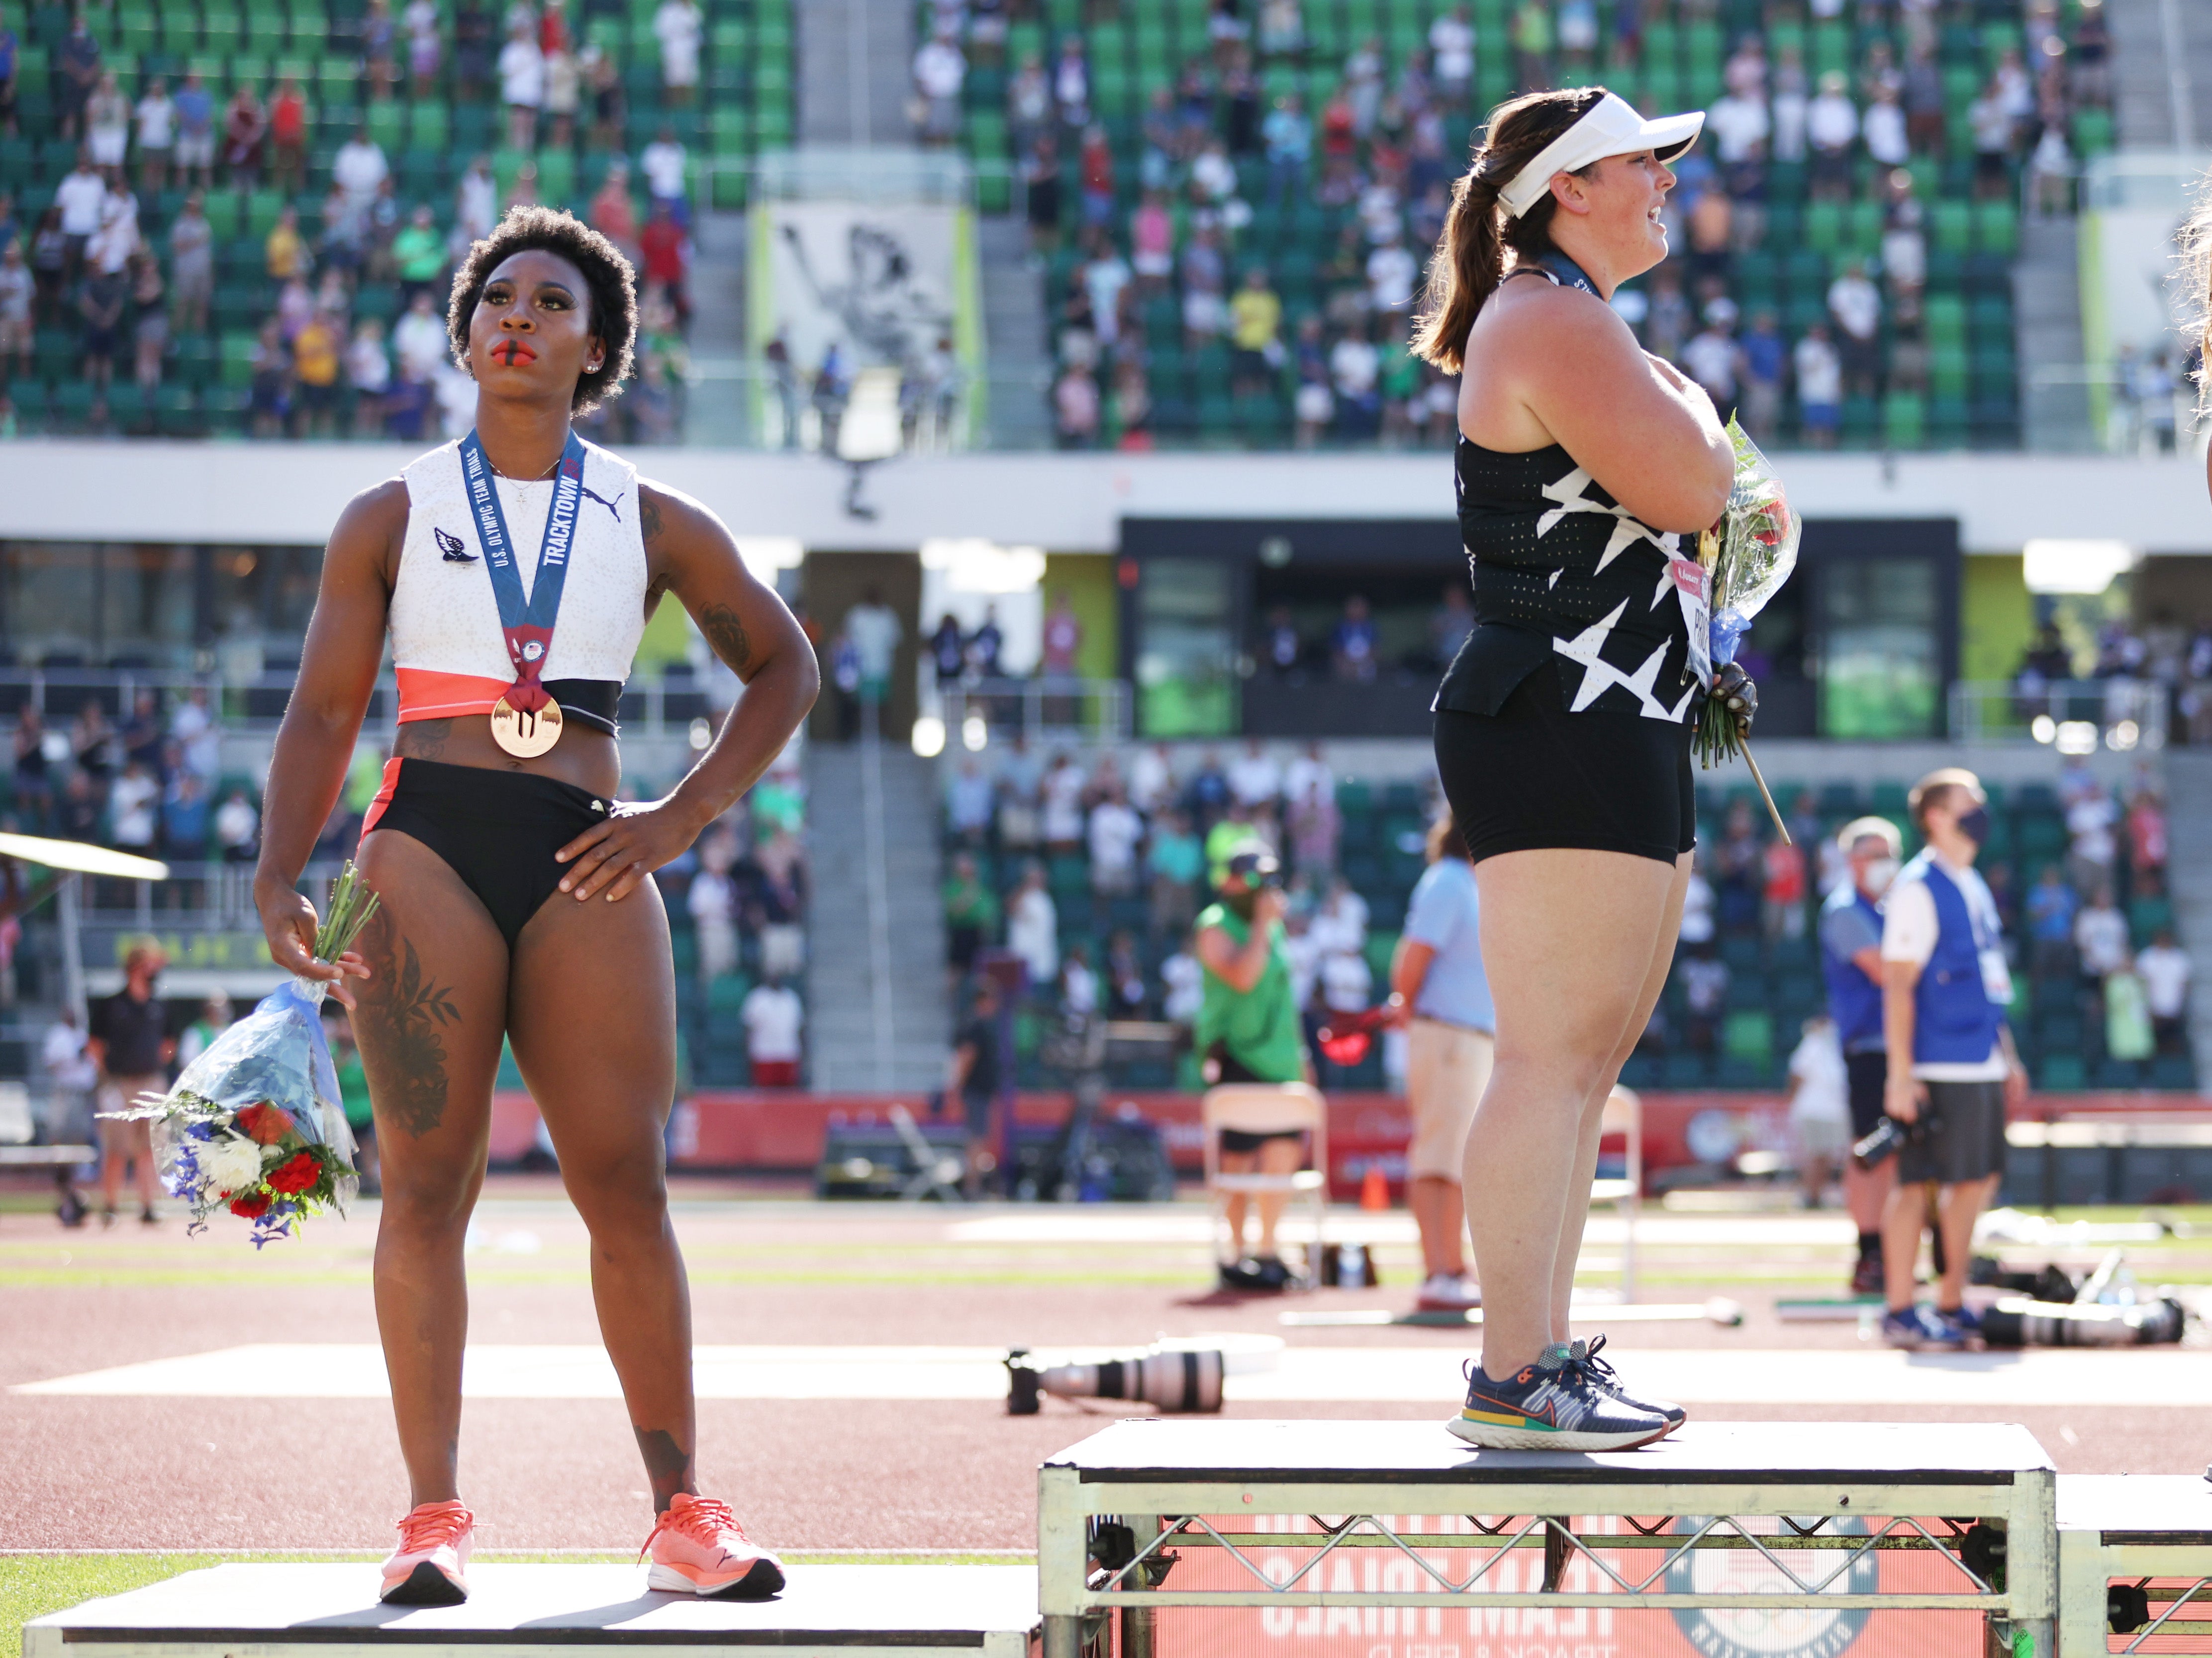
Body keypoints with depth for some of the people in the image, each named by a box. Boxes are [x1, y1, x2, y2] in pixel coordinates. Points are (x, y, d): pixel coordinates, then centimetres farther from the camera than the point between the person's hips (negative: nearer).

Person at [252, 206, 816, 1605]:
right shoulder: (392, 519, 13)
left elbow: (784, 668, 21)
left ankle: (683, 1512, 1)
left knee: (627, 1185, -4)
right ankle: (435, 1516, -4)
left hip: (583, 864, 1)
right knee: (427, 1185, -5)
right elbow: (324, 712, 11)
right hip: (425, 848, 0)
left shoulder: (655, 527, 14)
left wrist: (685, 816, 8)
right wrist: (280, 878, -3)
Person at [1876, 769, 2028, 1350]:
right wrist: (1900, 1073, -19)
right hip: (1937, 1071, -9)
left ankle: (1950, 1305, 19)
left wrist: (2008, 1056, 22)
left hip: (1981, 1066, 9)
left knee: (1977, 1179, 10)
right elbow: (1898, 984, -14)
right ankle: (1900, 1312, -2)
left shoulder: (1975, 888, 18)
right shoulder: (1917, 888, -9)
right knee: (1916, 1182, -5)